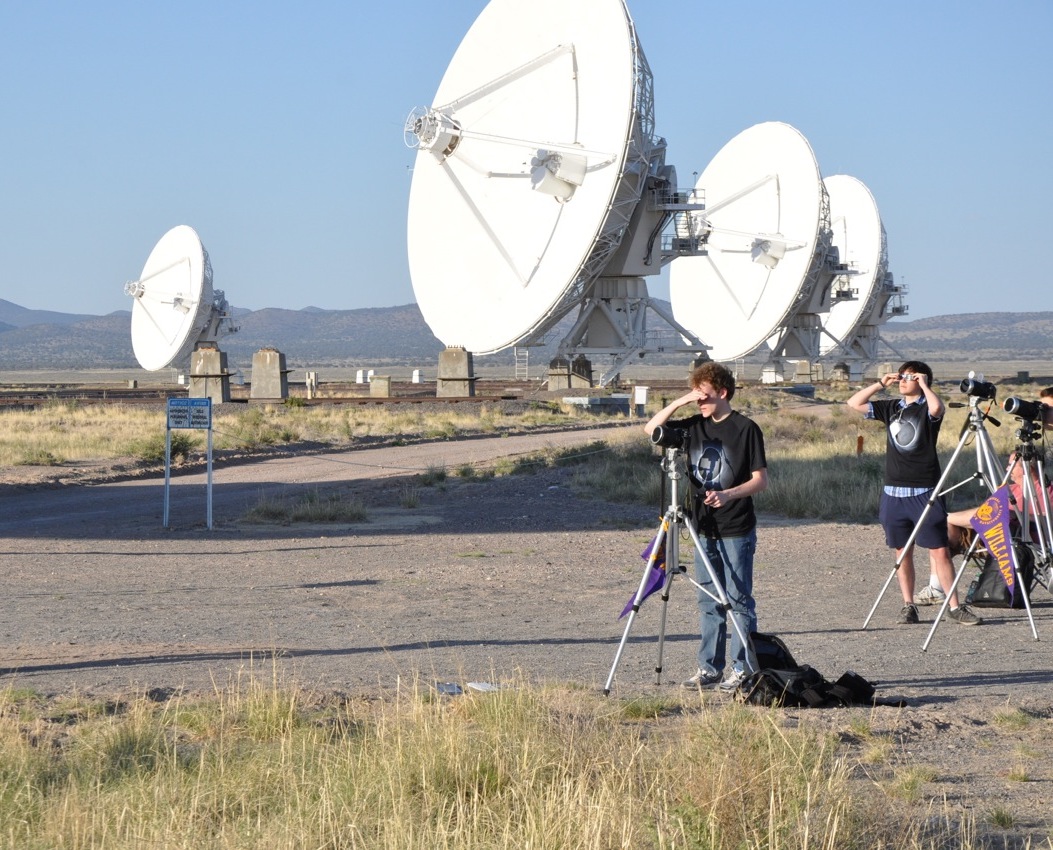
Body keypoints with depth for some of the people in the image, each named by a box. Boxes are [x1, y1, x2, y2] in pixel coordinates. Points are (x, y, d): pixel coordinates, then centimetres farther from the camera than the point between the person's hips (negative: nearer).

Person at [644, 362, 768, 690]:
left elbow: (760, 480, -10)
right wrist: (678, 402, -2)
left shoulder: (745, 428, -8)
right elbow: (652, 429, 10)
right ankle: (710, 668, 14)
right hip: (705, 529, 6)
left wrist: (728, 494, -26)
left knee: (739, 599, -2)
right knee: (709, 601, 9)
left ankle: (743, 669, 3)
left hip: (737, 530, -6)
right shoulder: (694, 426, 9)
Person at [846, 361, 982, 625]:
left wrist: (923, 384, -11)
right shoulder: (890, 408, 13)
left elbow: (936, 408, -26)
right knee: (902, 551, 7)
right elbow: (854, 403, 12)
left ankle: (954, 606, -3)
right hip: (893, 492, 5)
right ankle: (908, 606, 13)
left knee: (939, 550, -6)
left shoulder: (927, 409, -2)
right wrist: (880, 384, 6)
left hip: (924, 492, -5)